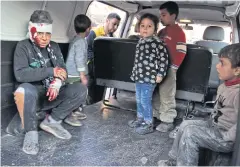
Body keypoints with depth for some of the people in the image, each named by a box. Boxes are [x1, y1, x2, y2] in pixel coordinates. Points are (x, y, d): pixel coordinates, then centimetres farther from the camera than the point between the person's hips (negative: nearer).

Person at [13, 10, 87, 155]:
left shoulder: (54, 46, 10)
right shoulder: (23, 46, -5)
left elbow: (63, 70, 2)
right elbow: (20, 74, -19)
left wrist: (56, 84, -21)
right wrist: (51, 72, -21)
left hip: (53, 94, 5)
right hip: (33, 95, -4)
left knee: (81, 90, -17)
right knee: (24, 90, -39)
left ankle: (51, 121, -7)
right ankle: (31, 132, -16)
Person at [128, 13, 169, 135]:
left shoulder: (157, 42, -16)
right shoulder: (141, 41, 8)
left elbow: (164, 58, -14)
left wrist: (160, 74, -15)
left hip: (149, 77, -8)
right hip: (139, 76, 8)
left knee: (145, 101, -1)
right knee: (139, 100, 19)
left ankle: (148, 124, 16)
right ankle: (140, 118, 38)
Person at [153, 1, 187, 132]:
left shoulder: (178, 32, -9)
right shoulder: (162, 31, 14)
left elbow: (181, 52, -15)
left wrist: (173, 67, -16)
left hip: (168, 69, -7)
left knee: (167, 96, 0)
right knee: (156, 94, 16)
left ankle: (168, 122, 12)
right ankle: (156, 115, 31)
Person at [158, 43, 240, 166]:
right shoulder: (225, 86, 3)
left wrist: (224, 139, -22)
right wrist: (210, 122, 8)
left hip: (227, 139, -10)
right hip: (215, 126, 10)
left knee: (190, 133, -19)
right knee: (186, 124, 8)